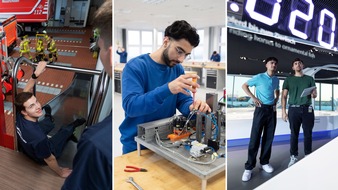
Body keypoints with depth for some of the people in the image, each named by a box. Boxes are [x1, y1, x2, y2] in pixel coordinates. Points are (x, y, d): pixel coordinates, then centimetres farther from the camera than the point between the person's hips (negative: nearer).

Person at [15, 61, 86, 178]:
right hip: (42, 158, -5)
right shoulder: (38, 137, -48)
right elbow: (49, 159, -31)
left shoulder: (19, 115, -30)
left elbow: (25, 92, -15)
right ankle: (74, 125, 47)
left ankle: (48, 118, 62)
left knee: (48, 124, 29)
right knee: (66, 130, 14)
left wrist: (35, 74, -26)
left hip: (26, 147, 5)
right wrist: (61, 172, -13)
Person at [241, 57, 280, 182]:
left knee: (269, 138, 8)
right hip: (261, 109, -5)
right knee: (255, 138, -6)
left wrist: (276, 100, 11)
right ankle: (249, 167, -1)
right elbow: (244, 86, -1)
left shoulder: (276, 80, 11)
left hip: (272, 110, 6)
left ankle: (264, 162, 22)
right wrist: (253, 98, -9)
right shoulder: (259, 77, -6)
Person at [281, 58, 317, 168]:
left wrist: (313, 94, -15)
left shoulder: (309, 79, 13)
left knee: (308, 134, 4)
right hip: (293, 109, -1)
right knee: (294, 134, 2)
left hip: (307, 109, 1)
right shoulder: (288, 79, 9)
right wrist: (283, 111, -5)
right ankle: (293, 157, 9)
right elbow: (284, 96, 5)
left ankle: (308, 156, 17)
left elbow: (315, 95, 11)